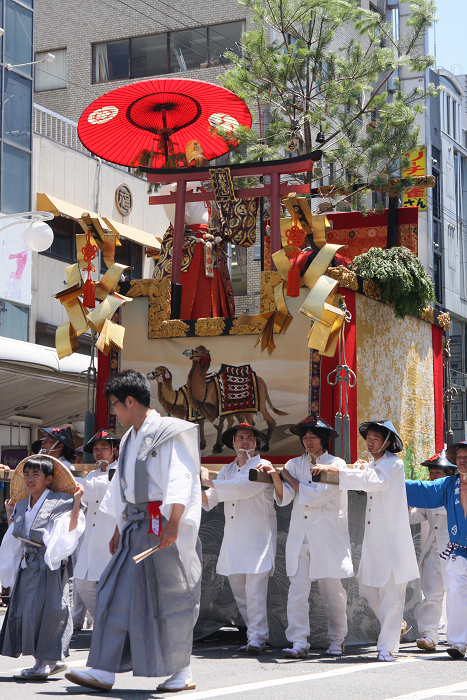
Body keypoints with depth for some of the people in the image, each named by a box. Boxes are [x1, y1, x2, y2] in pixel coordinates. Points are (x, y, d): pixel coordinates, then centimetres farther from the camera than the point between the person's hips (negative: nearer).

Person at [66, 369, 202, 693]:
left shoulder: (168, 433, -9)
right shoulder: (130, 439, 17)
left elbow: (180, 479, -18)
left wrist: (173, 523, -28)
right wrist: (119, 531, 23)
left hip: (163, 525, -8)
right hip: (136, 526, 8)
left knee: (171, 594, -2)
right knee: (119, 592, 3)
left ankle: (182, 672, 9)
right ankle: (105, 671, 3)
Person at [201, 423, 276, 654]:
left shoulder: (263, 466, -2)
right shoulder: (227, 470, 18)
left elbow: (244, 488, -17)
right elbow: (211, 498, 9)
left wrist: (210, 482, -17)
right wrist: (203, 494, -14)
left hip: (258, 536, -6)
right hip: (233, 538, 6)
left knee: (255, 589, -13)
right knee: (238, 590, 5)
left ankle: (257, 638, -11)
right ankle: (254, 634, 15)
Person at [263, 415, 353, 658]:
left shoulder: (336, 464, 0)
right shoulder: (295, 464, 11)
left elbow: (318, 496, -11)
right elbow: (284, 498, -1)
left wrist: (289, 477, -2)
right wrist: (276, 477, -20)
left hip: (328, 537, -3)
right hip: (300, 536, 3)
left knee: (332, 593, 4)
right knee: (297, 591, -8)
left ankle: (336, 641, 20)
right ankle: (299, 643, -8)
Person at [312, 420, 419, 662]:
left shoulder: (393, 464, -11)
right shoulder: (372, 464, 16)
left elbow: (377, 481, -29)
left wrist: (336, 469, -30)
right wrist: (358, 471, 7)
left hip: (392, 538, -8)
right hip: (373, 538, 8)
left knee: (391, 593, -5)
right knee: (368, 587, 11)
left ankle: (387, 646, 0)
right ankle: (395, 625, 33)